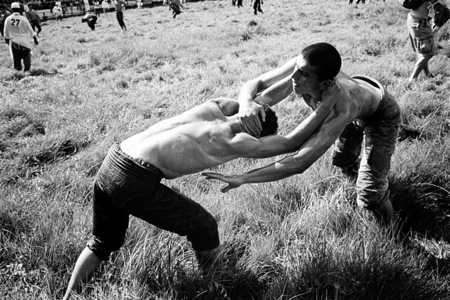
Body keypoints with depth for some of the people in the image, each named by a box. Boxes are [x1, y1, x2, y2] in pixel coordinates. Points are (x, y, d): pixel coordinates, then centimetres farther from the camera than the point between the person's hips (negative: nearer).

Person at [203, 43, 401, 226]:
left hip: (381, 115, -6)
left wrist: (243, 179, -58)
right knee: (342, 161, 28)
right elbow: (252, 84, -29)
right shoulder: (301, 67, -37)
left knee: (369, 196, -11)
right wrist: (246, 103, -54)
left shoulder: (341, 110, -51)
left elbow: (300, 163, -55)